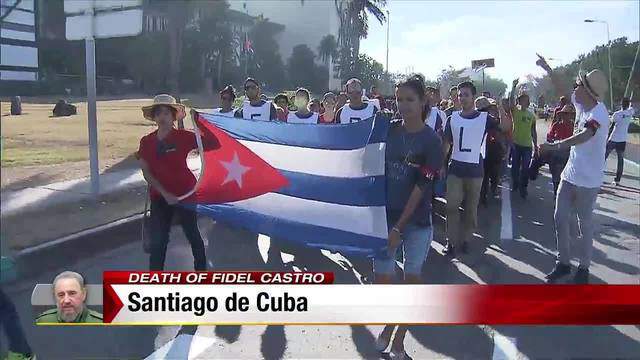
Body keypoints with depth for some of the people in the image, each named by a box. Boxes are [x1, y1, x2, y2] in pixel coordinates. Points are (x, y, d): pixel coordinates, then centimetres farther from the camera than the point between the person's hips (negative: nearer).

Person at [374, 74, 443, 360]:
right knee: (382, 280, 2)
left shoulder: (431, 141, -9)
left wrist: (399, 227, -14)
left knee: (412, 279, 6)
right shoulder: (388, 130, 2)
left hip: (417, 222, -2)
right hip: (385, 216, 3)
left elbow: (421, 188, -12)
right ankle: (388, 326, 32)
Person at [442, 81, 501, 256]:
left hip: (475, 169, -1)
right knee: (452, 205, -4)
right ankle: (451, 241, 5)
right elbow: (446, 143, 9)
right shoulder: (453, 118, 4)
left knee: (471, 208, 9)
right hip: (455, 168, 1)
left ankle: (464, 239, 23)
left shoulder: (484, 118, -3)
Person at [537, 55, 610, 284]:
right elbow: (561, 92, 20)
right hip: (570, 174, 8)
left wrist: (555, 146, -55)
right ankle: (563, 263, 25)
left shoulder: (598, 113, -23)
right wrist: (547, 69, 21)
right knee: (560, 218, 11)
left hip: (588, 180, -8)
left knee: (585, 224, 6)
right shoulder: (581, 104, 2)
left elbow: (584, 136, -42)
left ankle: (584, 268, 22)